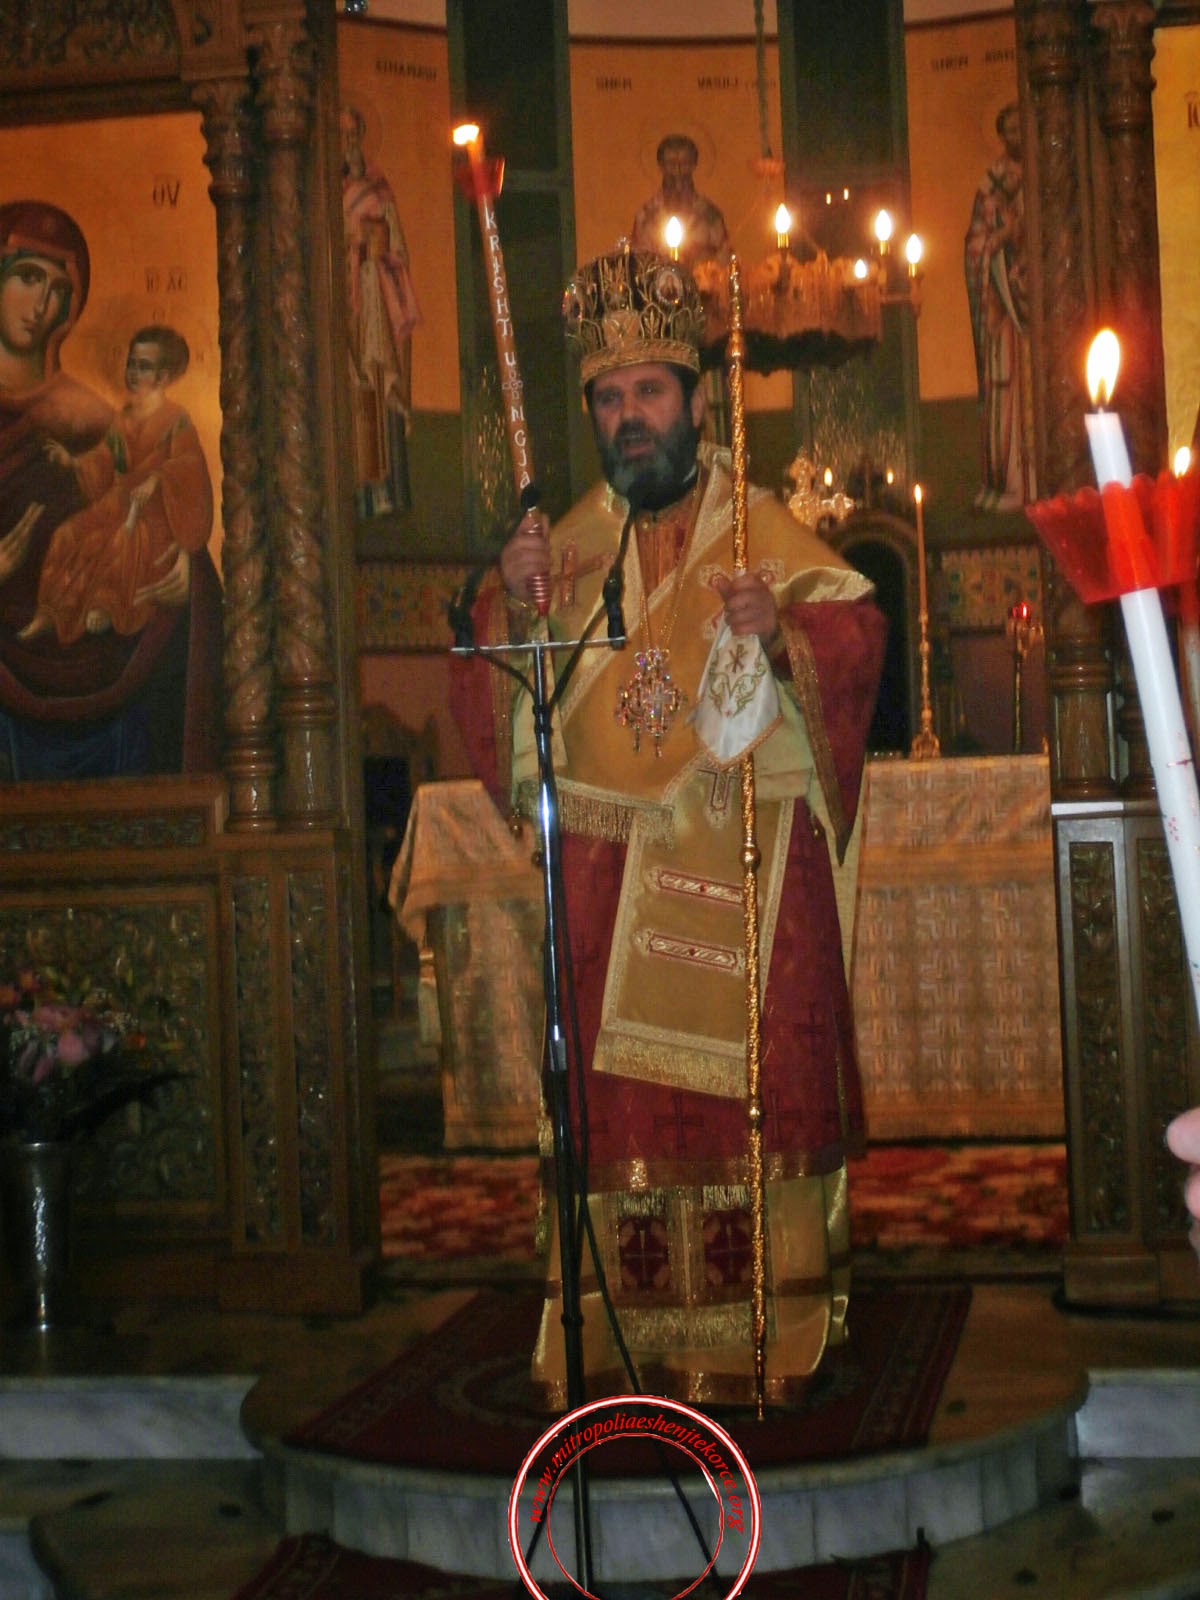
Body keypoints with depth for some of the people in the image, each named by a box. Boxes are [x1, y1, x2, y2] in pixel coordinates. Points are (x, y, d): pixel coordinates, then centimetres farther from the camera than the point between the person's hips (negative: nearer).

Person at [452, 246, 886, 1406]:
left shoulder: (769, 536, 6)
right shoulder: (571, 545, 13)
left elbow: (854, 639, -7)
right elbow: (499, 687, 8)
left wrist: (780, 629, -28)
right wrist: (514, 603, -12)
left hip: (750, 865, -2)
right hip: (609, 871, 2)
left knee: (754, 1084, -3)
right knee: (616, 1099, -1)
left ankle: (767, 1336, 6)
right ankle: (624, 1341, 6)